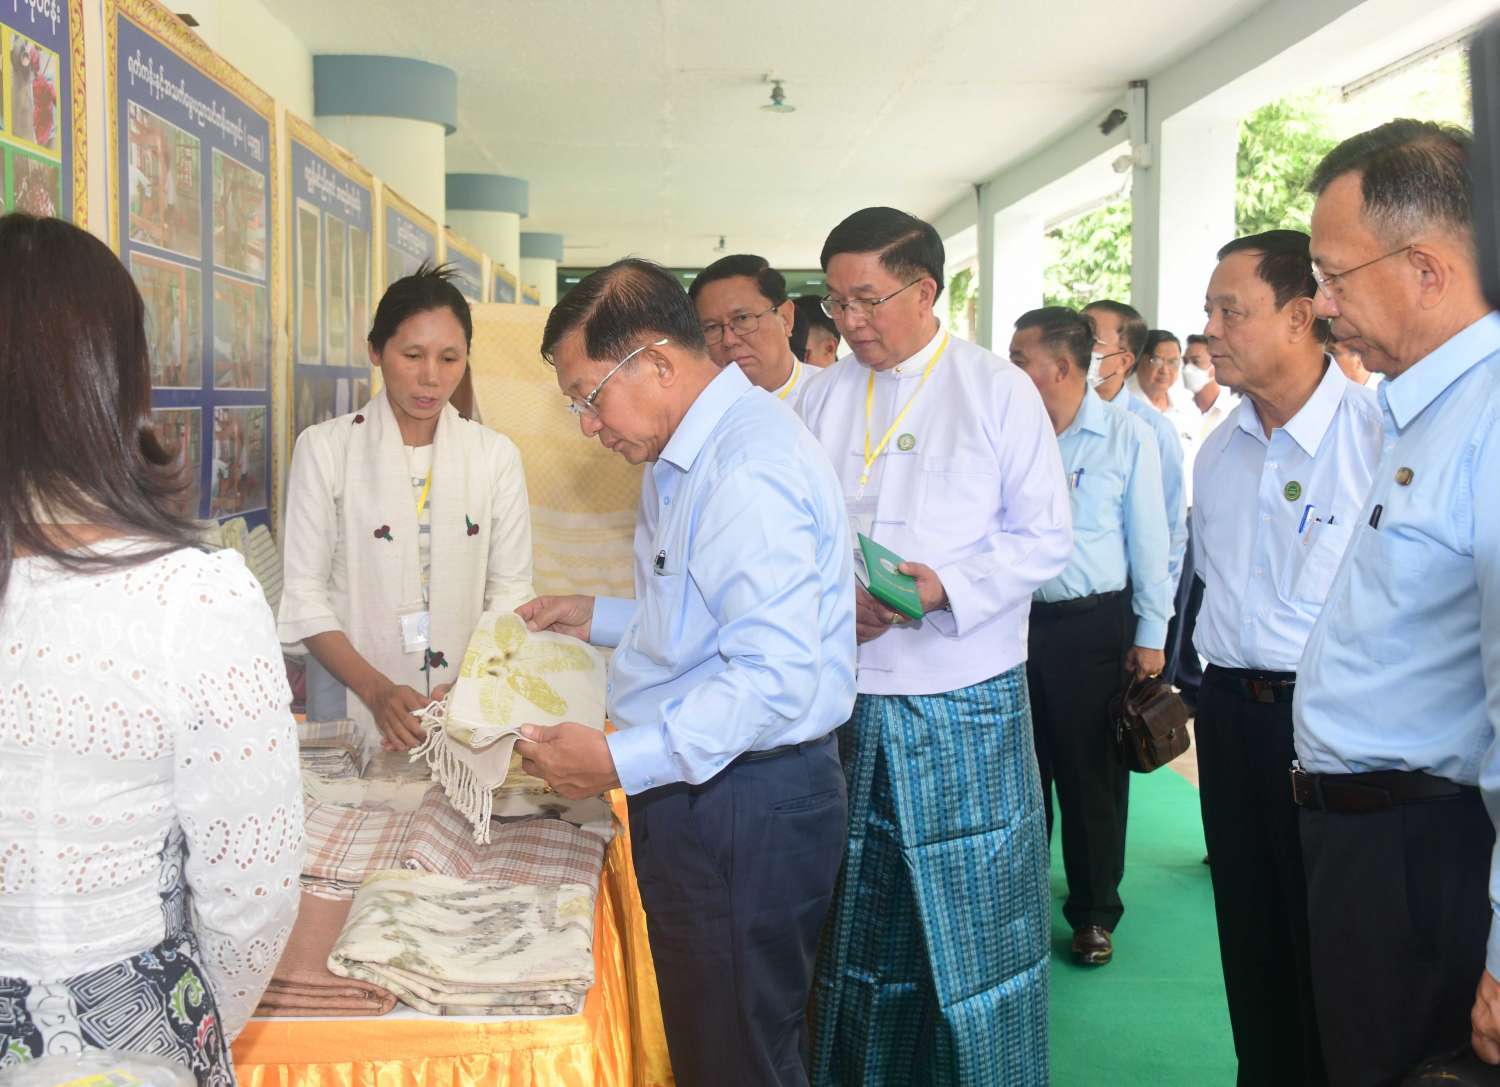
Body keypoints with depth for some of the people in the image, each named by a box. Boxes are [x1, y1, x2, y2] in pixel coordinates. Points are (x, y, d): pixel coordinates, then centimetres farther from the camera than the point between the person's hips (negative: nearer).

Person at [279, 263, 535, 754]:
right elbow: (304, 593, -6)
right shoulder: (324, 447, -4)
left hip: (467, 706, 2)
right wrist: (376, 690, -18)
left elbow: (510, 590, -1)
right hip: (353, 700, -1)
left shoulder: (496, 454, 1)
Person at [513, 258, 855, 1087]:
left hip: (740, 810, -10)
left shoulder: (746, 471, -22)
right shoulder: (712, 448, 13)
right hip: (717, 800, 10)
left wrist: (623, 761, -27)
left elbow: (777, 674, -29)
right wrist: (600, 619, 20)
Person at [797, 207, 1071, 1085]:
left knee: (974, 922, 5)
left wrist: (943, 583, -20)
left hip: (965, 707, -3)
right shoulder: (823, 397, 8)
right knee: (856, 919, 15)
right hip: (846, 697, 4)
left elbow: (1046, 536, -5)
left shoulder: (998, 389, -2)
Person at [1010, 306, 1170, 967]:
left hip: (1094, 625, -2)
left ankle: (1094, 914, 23)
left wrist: (1150, 635, -1)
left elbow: (1149, 540, -1)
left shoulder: (1127, 436, -4)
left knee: (1094, 775, 7)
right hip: (1017, 618, 3)